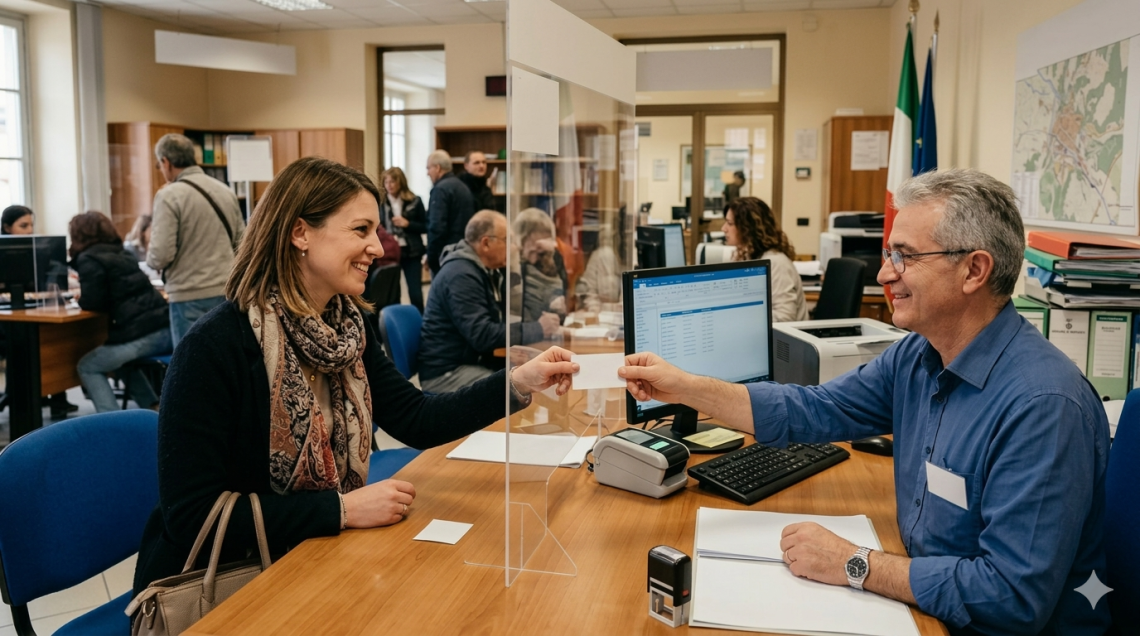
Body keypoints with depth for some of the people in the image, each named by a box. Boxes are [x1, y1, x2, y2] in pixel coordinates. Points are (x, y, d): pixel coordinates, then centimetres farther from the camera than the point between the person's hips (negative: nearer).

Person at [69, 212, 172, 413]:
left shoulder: (89, 259, -3)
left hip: (142, 334, -8)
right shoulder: (122, 253, 21)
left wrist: (80, 297, 14)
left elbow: (93, 302, -6)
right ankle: (153, 408, 24)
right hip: (165, 328, 8)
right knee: (123, 361, 35)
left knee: (87, 367, 14)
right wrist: (85, 289, 29)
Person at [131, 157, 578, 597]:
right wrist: (342, 509, -25)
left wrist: (518, 382, -12)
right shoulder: (214, 347, -23)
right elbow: (193, 517, -25)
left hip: (314, 560, 7)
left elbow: (415, 420, -1)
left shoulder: (347, 328, 0)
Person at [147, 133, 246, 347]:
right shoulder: (226, 191, 8)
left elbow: (161, 255, -14)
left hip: (191, 297, -6)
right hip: (227, 291, 6)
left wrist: (149, 253, 6)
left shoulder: (169, 195, -10)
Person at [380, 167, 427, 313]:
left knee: (415, 292, 1)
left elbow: (425, 227, 1)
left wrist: (407, 224, -12)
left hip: (411, 252, -1)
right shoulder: (381, 203, 4)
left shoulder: (414, 202, 0)